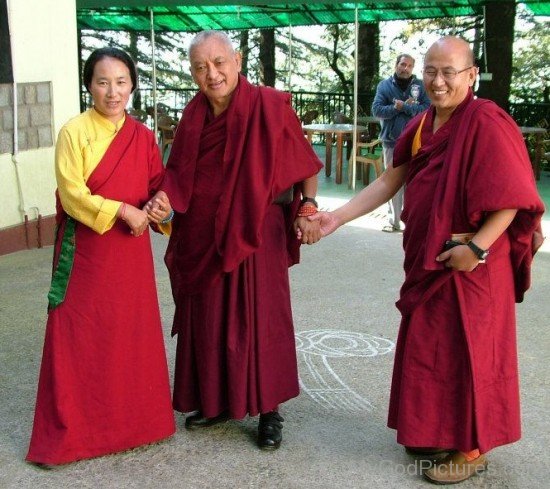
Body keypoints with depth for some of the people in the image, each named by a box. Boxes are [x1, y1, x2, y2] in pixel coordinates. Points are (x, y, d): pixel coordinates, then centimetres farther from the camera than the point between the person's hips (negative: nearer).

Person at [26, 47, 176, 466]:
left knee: (133, 335, 10)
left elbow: (158, 184, 12)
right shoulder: (74, 132, -8)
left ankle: (132, 420, 27)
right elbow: (72, 194, -13)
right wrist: (122, 210, -19)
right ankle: (71, 431, 16)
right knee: (80, 340, 2)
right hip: (86, 252, -4)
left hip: (131, 251, 4)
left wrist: (159, 205, -10)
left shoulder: (142, 136, 5)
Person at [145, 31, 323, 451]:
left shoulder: (269, 106, -11)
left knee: (259, 318, 3)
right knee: (208, 319, 13)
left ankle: (269, 410, 18)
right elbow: (180, 174, 9)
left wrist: (307, 207, -17)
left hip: (254, 236, -5)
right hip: (203, 239, 5)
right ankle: (217, 401, 30)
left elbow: (304, 164, -5)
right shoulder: (194, 115, 4)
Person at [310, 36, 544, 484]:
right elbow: (389, 182, 7)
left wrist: (476, 248, -23)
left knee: (466, 349, 2)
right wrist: (338, 217, -1)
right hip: (428, 258, 8)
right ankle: (438, 432, 33)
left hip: (470, 261, -8)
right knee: (429, 347, 16)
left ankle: (472, 448, 18)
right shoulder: (421, 125, 7)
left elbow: (513, 196, -19)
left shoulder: (485, 123, -16)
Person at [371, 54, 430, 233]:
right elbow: (377, 110, -5)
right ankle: (394, 221, 18)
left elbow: (428, 109, -10)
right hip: (391, 142, 2)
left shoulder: (420, 86, 2)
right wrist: (398, 108, -13)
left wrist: (404, 107, -14)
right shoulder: (384, 85, 5)